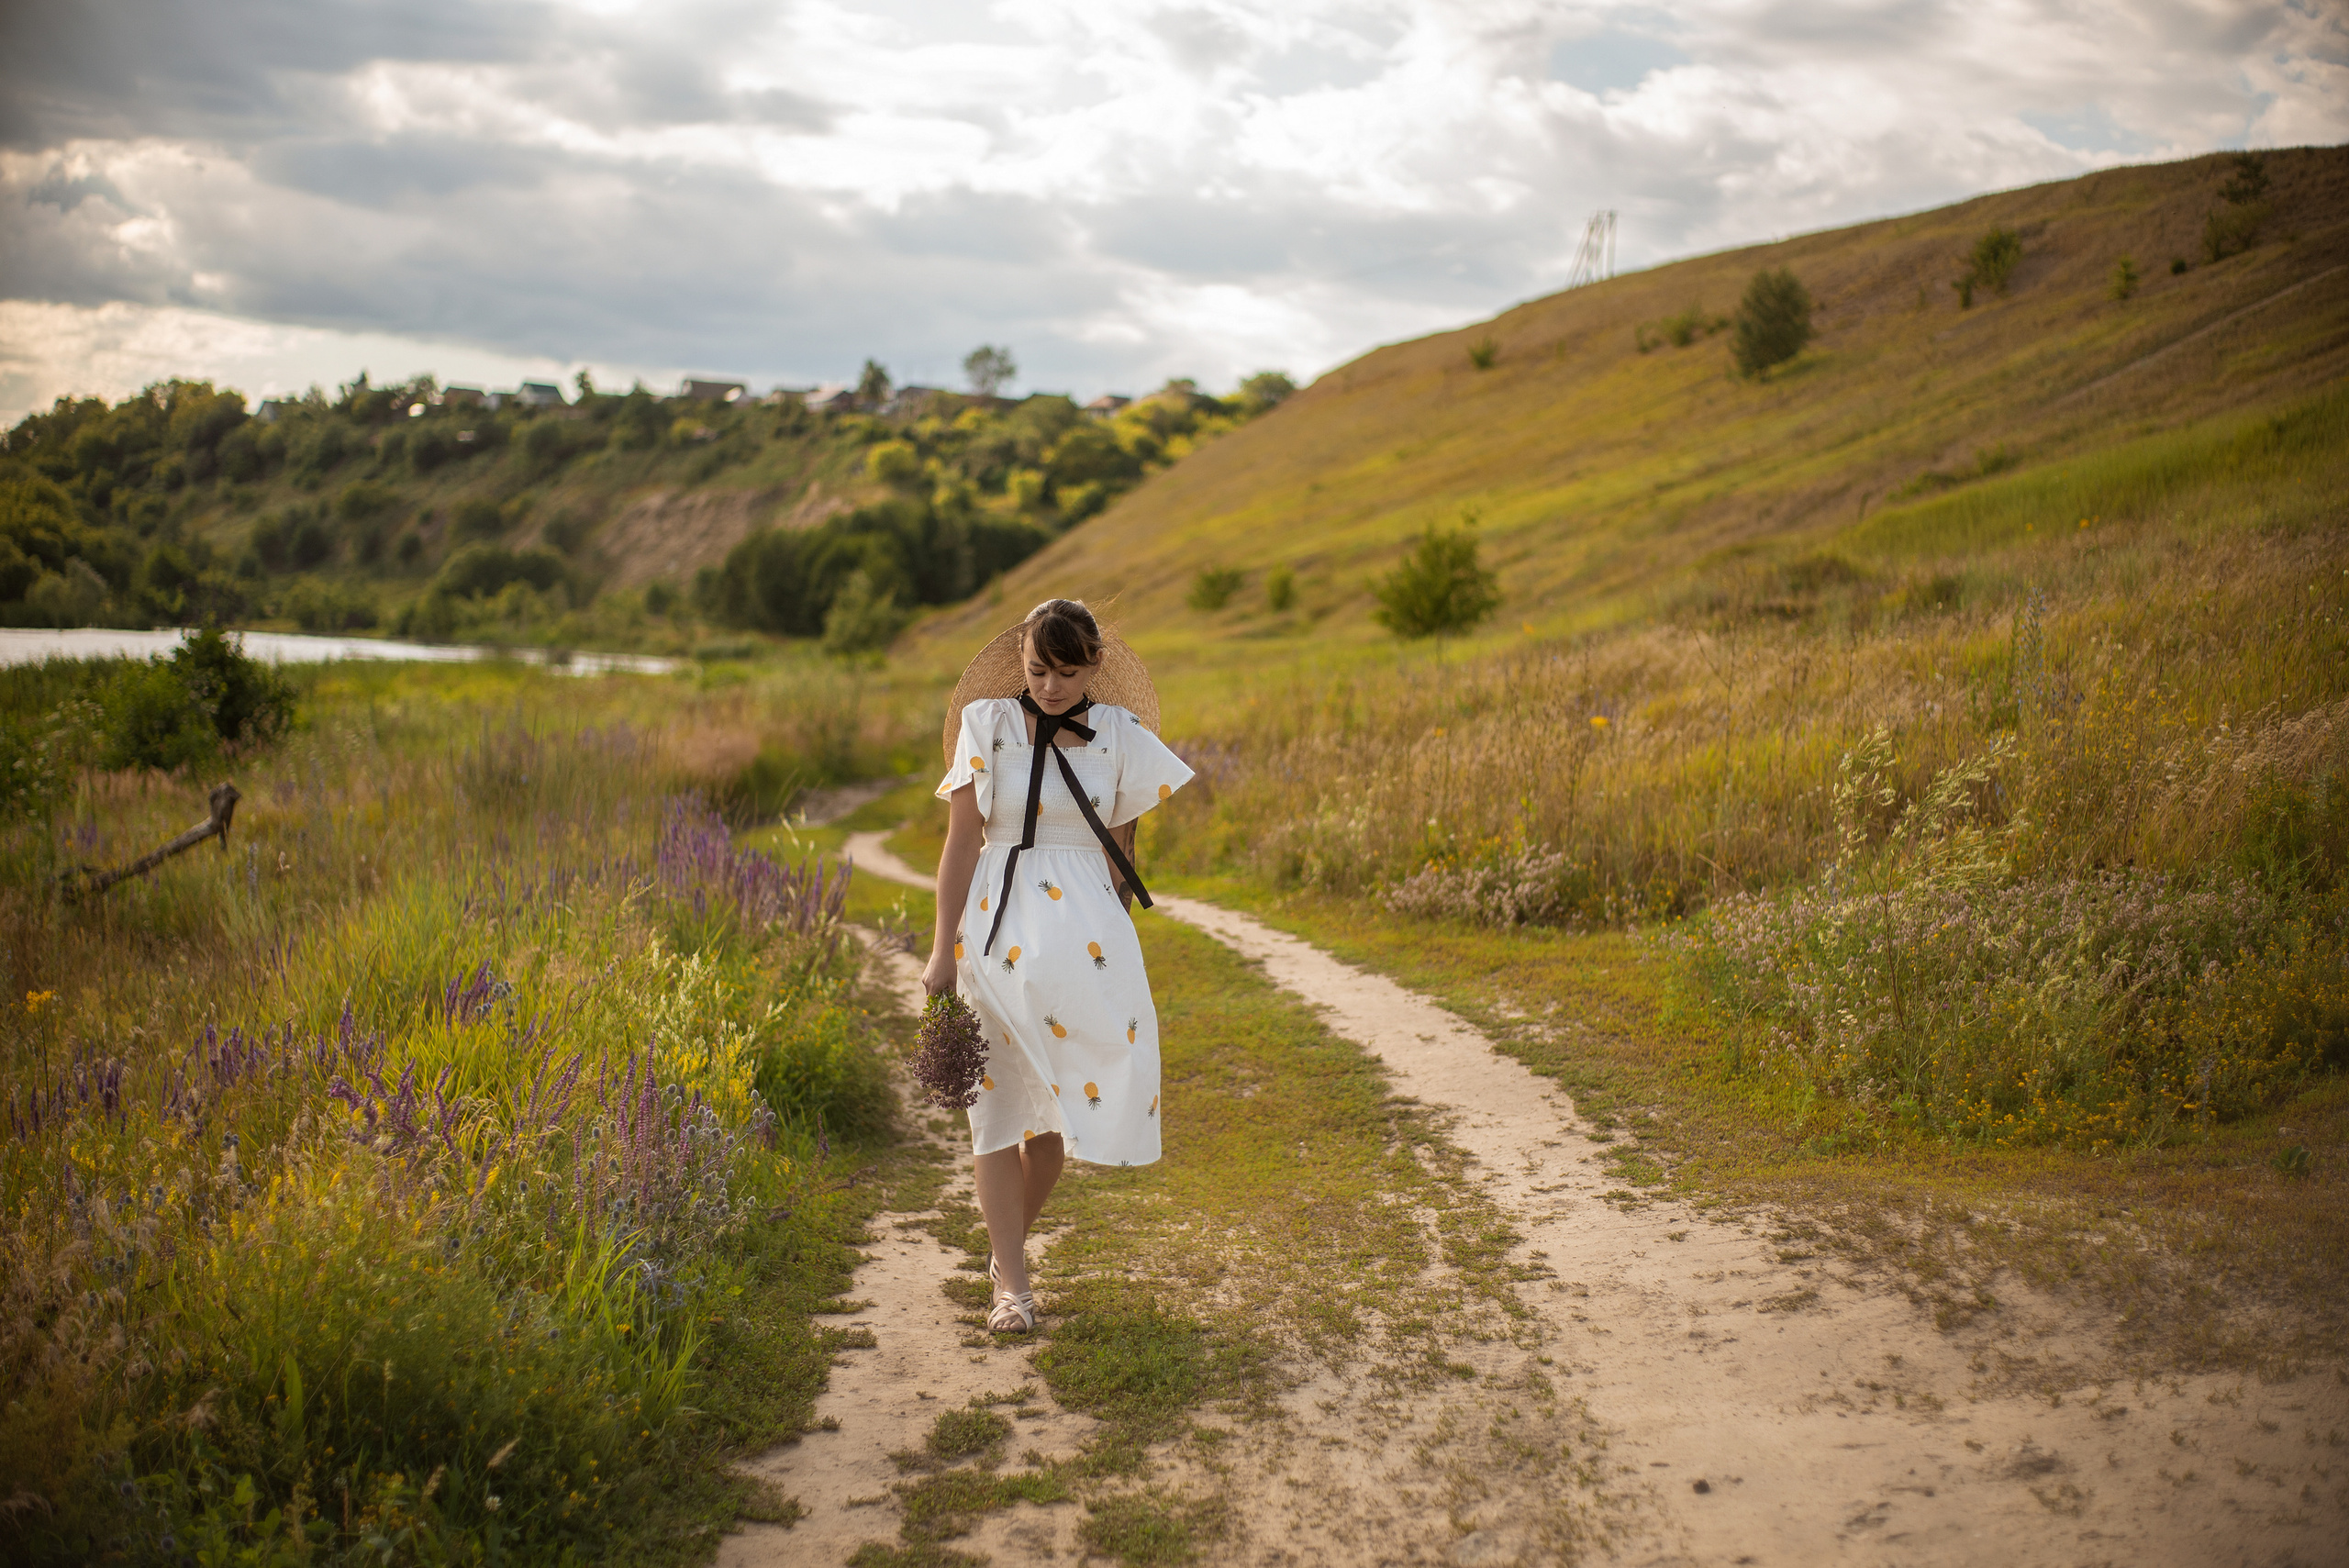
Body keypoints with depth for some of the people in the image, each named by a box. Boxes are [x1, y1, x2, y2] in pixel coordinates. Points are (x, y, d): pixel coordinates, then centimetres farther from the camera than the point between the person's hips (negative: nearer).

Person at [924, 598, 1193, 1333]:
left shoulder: (1119, 736, 2)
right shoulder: (986, 723, -2)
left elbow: (1119, 847, 8)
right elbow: (962, 840, -2)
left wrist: (1106, 934, 9)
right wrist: (943, 950, -4)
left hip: (1085, 930, 1)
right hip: (998, 927, -1)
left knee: (1060, 1101, 6)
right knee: (997, 1103, 0)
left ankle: (1009, 1244, 28)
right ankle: (1013, 1283, 5)